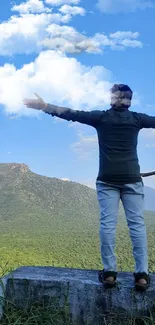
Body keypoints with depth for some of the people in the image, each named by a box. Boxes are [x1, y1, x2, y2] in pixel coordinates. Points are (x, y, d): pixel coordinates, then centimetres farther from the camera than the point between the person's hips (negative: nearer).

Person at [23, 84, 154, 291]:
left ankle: (109, 272, -1)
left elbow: (72, 114, 2)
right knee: (137, 224, 0)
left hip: (107, 179, 0)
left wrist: (45, 107, 8)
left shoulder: (101, 117, 4)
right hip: (131, 178, 1)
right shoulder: (137, 118, 6)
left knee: (108, 223, 0)